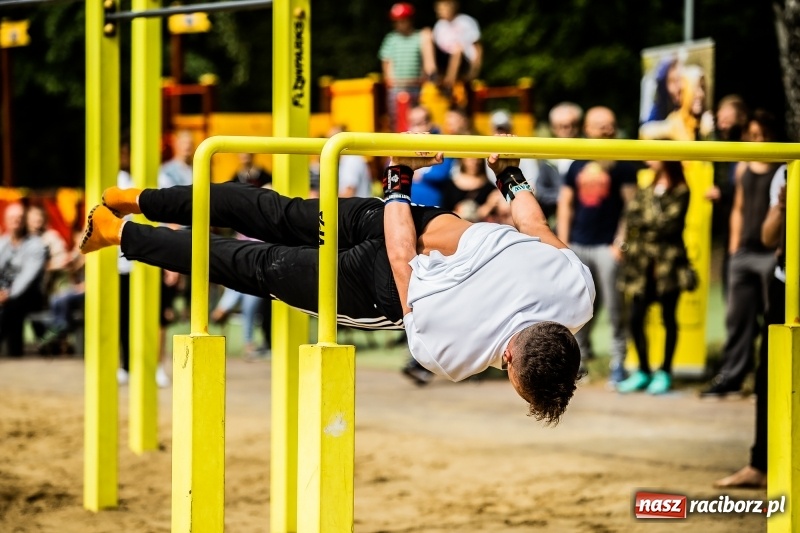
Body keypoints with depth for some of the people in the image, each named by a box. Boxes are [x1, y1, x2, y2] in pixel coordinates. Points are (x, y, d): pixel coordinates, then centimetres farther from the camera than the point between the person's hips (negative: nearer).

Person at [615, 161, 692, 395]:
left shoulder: (680, 192, 0)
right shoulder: (645, 191, 16)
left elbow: (672, 224, -10)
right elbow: (631, 220, 5)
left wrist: (644, 222, -1)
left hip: (667, 262, -5)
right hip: (642, 262, 5)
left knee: (668, 318, 2)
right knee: (636, 317, 1)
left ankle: (665, 373, 10)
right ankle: (643, 371, 14)